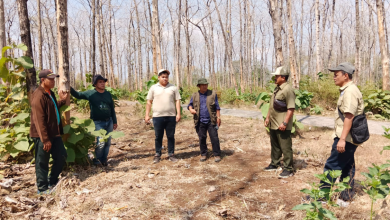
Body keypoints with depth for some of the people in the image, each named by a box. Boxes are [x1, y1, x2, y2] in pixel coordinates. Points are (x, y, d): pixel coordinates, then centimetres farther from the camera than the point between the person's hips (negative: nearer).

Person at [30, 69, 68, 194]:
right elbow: (39, 120, -22)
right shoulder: (39, 96, -18)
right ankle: (42, 188, 19)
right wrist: (45, 140, -22)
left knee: (62, 156, 14)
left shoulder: (50, 93, 11)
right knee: (42, 162, 4)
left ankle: (52, 181, 30)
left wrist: (62, 100, 11)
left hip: (54, 133, 9)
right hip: (42, 136, -9)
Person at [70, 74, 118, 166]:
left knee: (108, 142, 8)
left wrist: (114, 121, 12)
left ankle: (103, 159, 23)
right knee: (101, 142, -11)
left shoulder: (108, 94, 7)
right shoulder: (91, 93, -4)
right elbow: (78, 95, 4)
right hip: (98, 123, -4)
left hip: (109, 122, 4)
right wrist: (70, 88, -13)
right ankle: (97, 159, 11)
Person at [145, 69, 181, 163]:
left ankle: (171, 154, 18)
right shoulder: (154, 88, 6)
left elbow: (177, 101, 5)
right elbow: (149, 102, 7)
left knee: (171, 136, 7)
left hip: (171, 116, 1)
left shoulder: (173, 88, 7)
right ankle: (157, 155, 18)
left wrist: (178, 113, -4)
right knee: (158, 137, 7)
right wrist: (147, 115, 1)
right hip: (157, 116, 0)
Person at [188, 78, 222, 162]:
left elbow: (217, 107, 5)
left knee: (214, 138, 1)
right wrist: (191, 109, -7)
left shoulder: (212, 94, 3)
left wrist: (218, 117, 0)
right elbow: (190, 104, 16)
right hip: (200, 121, 2)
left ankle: (217, 154, 12)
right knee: (202, 138, 9)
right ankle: (203, 154, 22)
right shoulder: (195, 95, 7)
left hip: (211, 121, -1)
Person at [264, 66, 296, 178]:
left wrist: (284, 123, -25)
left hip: (282, 126, -9)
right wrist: (268, 117, 21)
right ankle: (275, 164, 35)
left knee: (285, 148, 0)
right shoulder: (277, 88, 13)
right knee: (275, 146, 20)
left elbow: (291, 109, -22)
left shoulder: (288, 90, -17)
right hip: (273, 124, 9)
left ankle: (288, 169, 10)